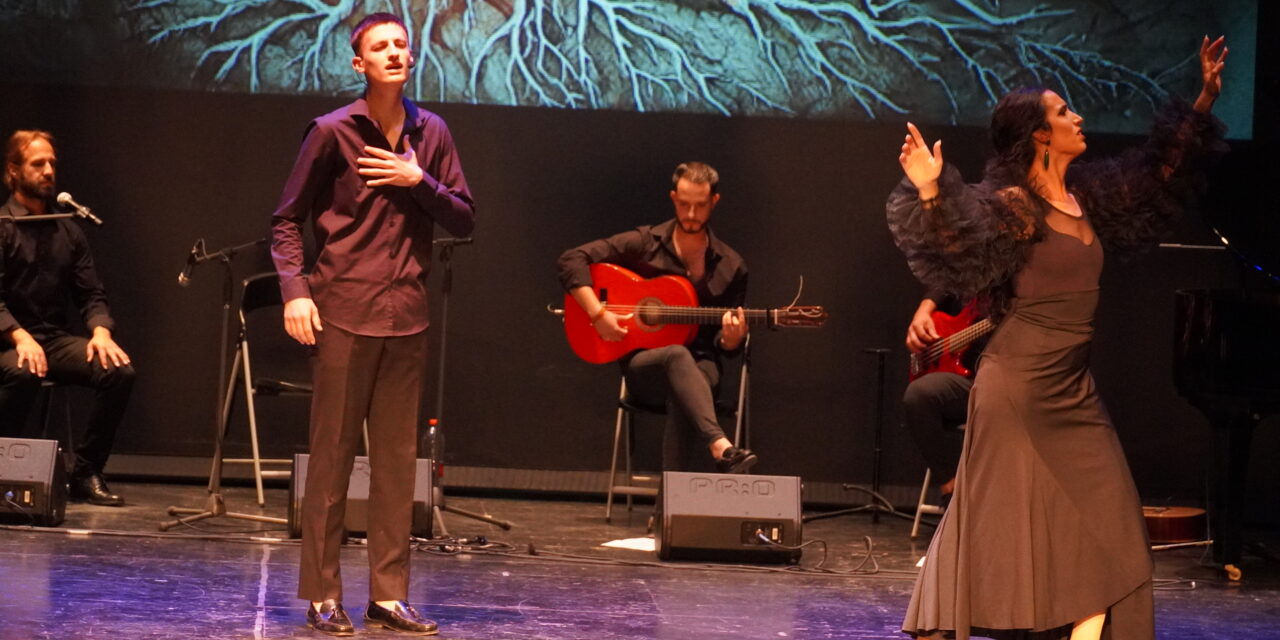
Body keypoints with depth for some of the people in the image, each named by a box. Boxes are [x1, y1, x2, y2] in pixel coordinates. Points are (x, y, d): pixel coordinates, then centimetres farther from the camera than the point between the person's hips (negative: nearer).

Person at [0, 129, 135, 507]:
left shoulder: (67, 232, 15)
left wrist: (101, 330, -10)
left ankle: (86, 473, -12)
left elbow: (91, 294, 12)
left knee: (119, 370, -22)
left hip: (58, 338, 5)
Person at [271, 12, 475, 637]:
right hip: (343, 312, -4)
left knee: (397, 460, 6)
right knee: (331, 456, -1)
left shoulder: (430, 133, 10)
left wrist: (418, 181, -7)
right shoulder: (332, 131, -1)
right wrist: (295, 289, -11)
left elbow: (464, 219, 9)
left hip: (406, 316, 4)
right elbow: (288, 219, 1)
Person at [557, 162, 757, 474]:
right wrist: (598, 314, -16)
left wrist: (732, 338, -15)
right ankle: (721, 448, -57)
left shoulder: (730, 267, 7)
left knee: (682, 394, -38)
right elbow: (571, 260, -4)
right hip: (642, 364, -1)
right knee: (678, 356, -39)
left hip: (699, 367, 1)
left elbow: (727, 346, 11)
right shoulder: (645, 244, 2)